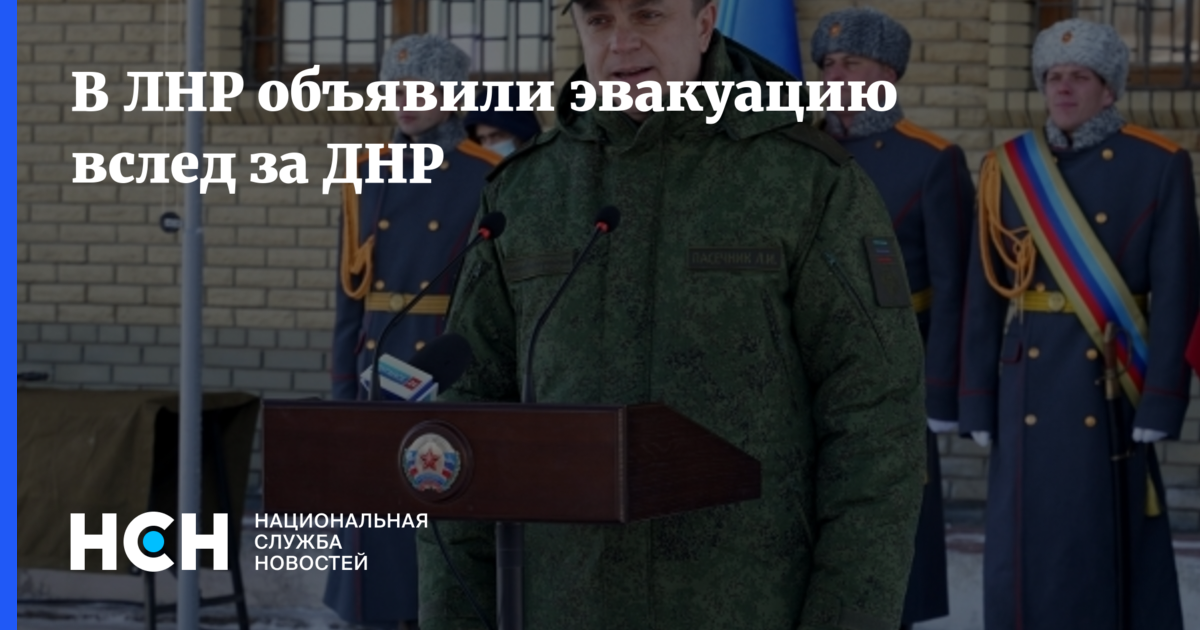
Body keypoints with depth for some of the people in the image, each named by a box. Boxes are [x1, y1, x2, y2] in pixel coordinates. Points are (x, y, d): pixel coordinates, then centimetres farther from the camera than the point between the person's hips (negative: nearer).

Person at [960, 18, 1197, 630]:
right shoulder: (1008, 168, 7)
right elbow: (984, 291, 6)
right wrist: (979, 401, 2)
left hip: (1111, 380, -3)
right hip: (1031, 379, 3)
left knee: (1115, 532, 0)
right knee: (1024, 537, 3)